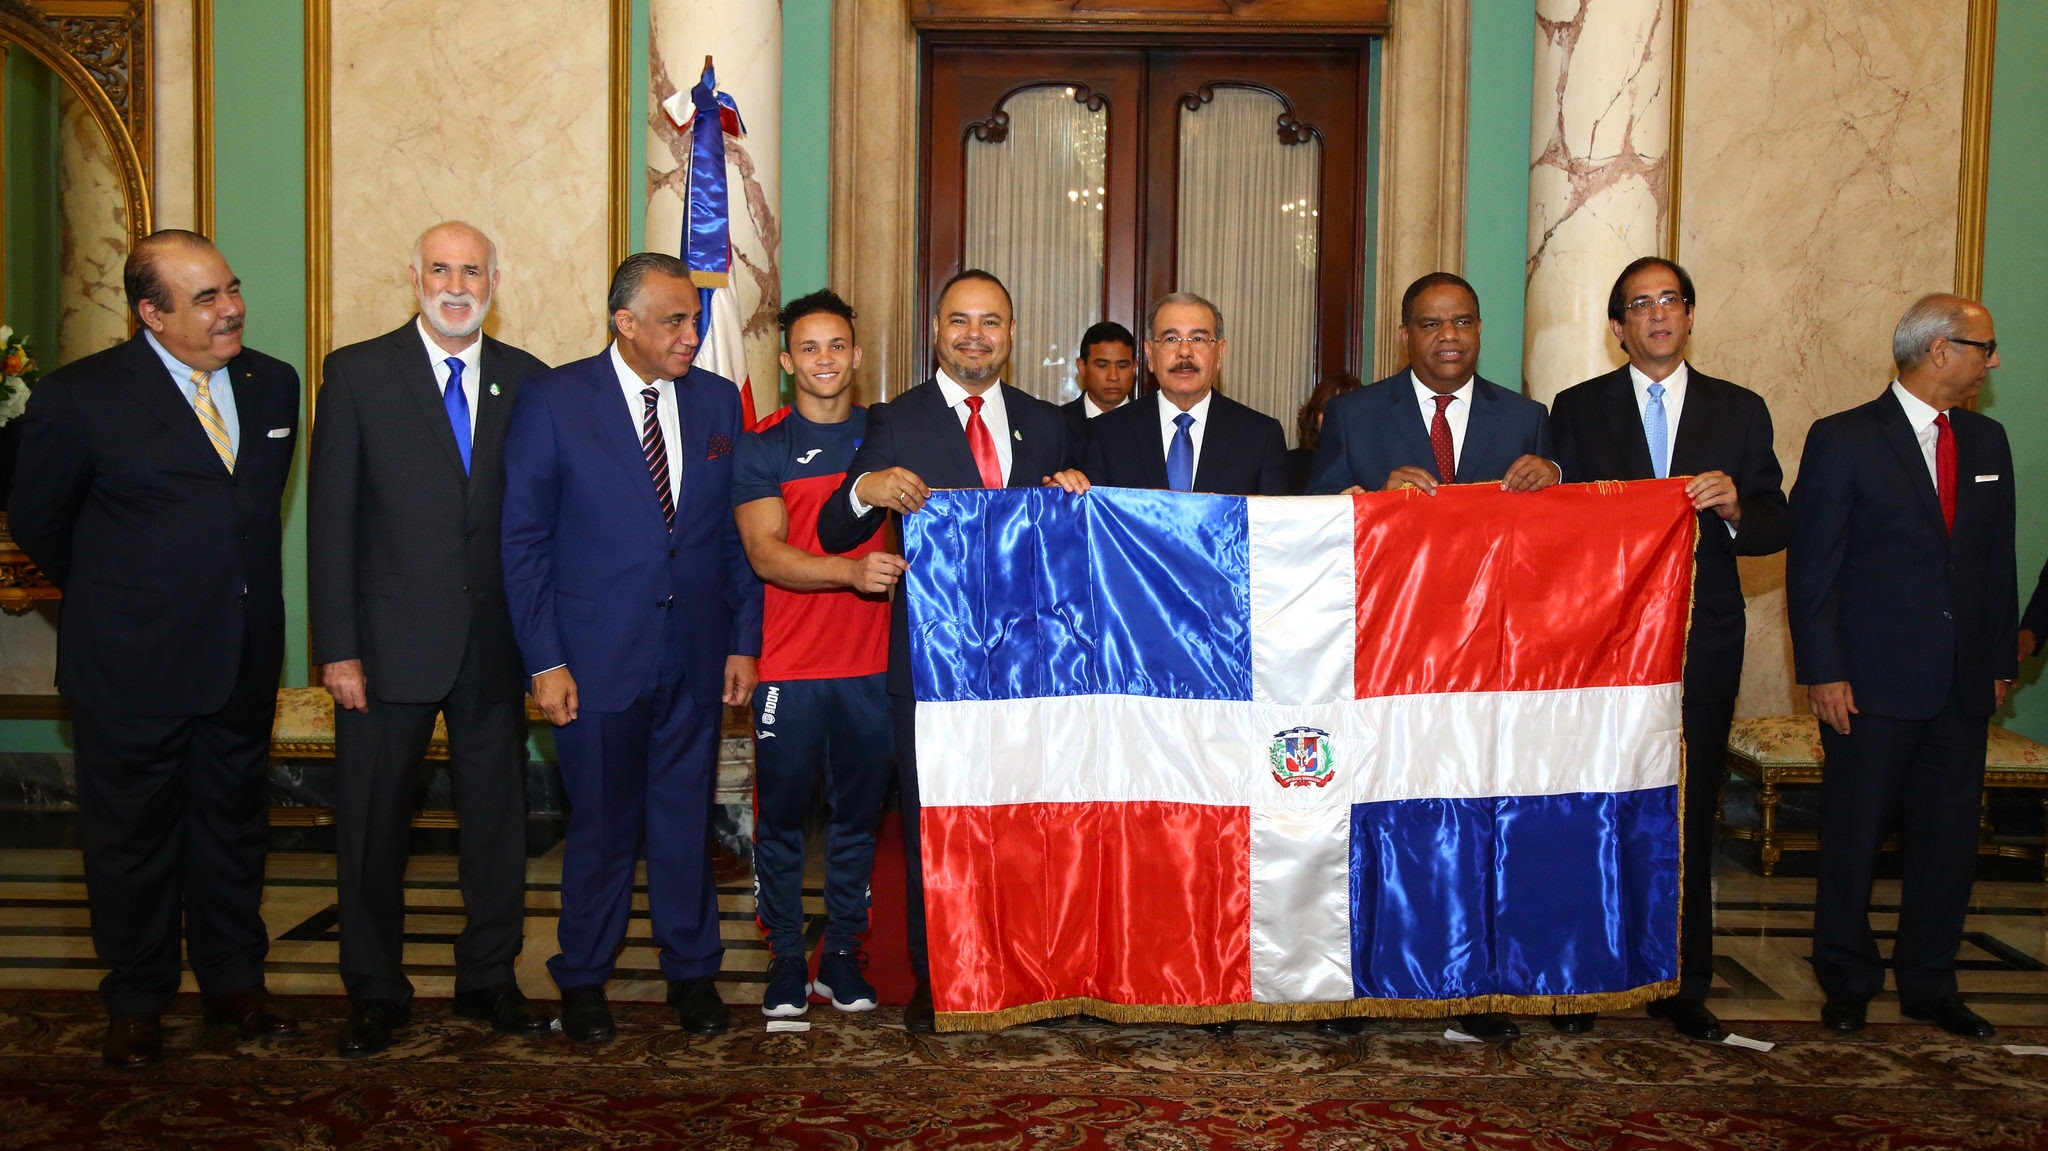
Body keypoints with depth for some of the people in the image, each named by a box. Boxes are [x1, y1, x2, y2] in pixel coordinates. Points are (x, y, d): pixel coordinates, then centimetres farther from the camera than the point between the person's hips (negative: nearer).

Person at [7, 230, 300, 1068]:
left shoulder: (274, 385, 2)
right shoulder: (80, 398, -12)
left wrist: (239, 591, 12)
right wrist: (110, 598, 11)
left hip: (243, 662, 4)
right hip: (131, 670, -4)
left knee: (233, 827, 16)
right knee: (132, 840, 11)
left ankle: (234, 983, 32)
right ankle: (135, 1004, 27)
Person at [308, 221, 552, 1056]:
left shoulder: (527, 381, 4)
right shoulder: (358, 373, -1)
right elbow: (331, 519, -4)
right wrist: (338, 649, -9)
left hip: (495, 644, 2)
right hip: (389, 643, -2)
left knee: (498, 816, 11)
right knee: (373, 824, 7)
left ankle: (488, 978, 27)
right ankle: (377, 994, 23)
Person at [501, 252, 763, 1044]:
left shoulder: (718, 401, 6)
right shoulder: (553, 400, -5)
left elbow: (737, 532, 9)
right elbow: (524, 540, -4)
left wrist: (744, 640, 4)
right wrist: (544, 660, -9)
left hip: (695, 657, 3)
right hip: (597, 655, -3)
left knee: (687, 819, 12)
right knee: (601, 827, 7)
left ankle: (692, 971, 27)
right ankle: (582, 980, 25)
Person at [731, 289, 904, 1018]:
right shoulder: (761, 447, 1)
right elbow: (767, 554, -10)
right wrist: (851, 570, -25)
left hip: (872, 663, 2)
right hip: (788, 665, -2)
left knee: (859, 814, 9)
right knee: (781, 816, 4)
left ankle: (843, 957, 21)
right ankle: (786, 961, 17)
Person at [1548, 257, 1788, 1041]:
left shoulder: (1739, 411, 10)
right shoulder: (1577, 410, 7)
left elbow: (1775, 528, 5)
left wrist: (1734, 508, -16)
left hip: (1702, 643, 1)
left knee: (1690, 815, 6)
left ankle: (1682, 985, 17)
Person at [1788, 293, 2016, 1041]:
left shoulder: (1986, 441, 12)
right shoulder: (1844, 440, -5)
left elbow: (1998, 559, 15)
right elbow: (1811, 566, -8)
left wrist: (2001, 661, 10)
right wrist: (1822, 672, -12)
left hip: (1963, 687, 5)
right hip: (1873, 684, -5)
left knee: (1949, 836, 10)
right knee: (1854, 836, 3)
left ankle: (1928, 984, 23)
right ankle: (1847, 983, 18)